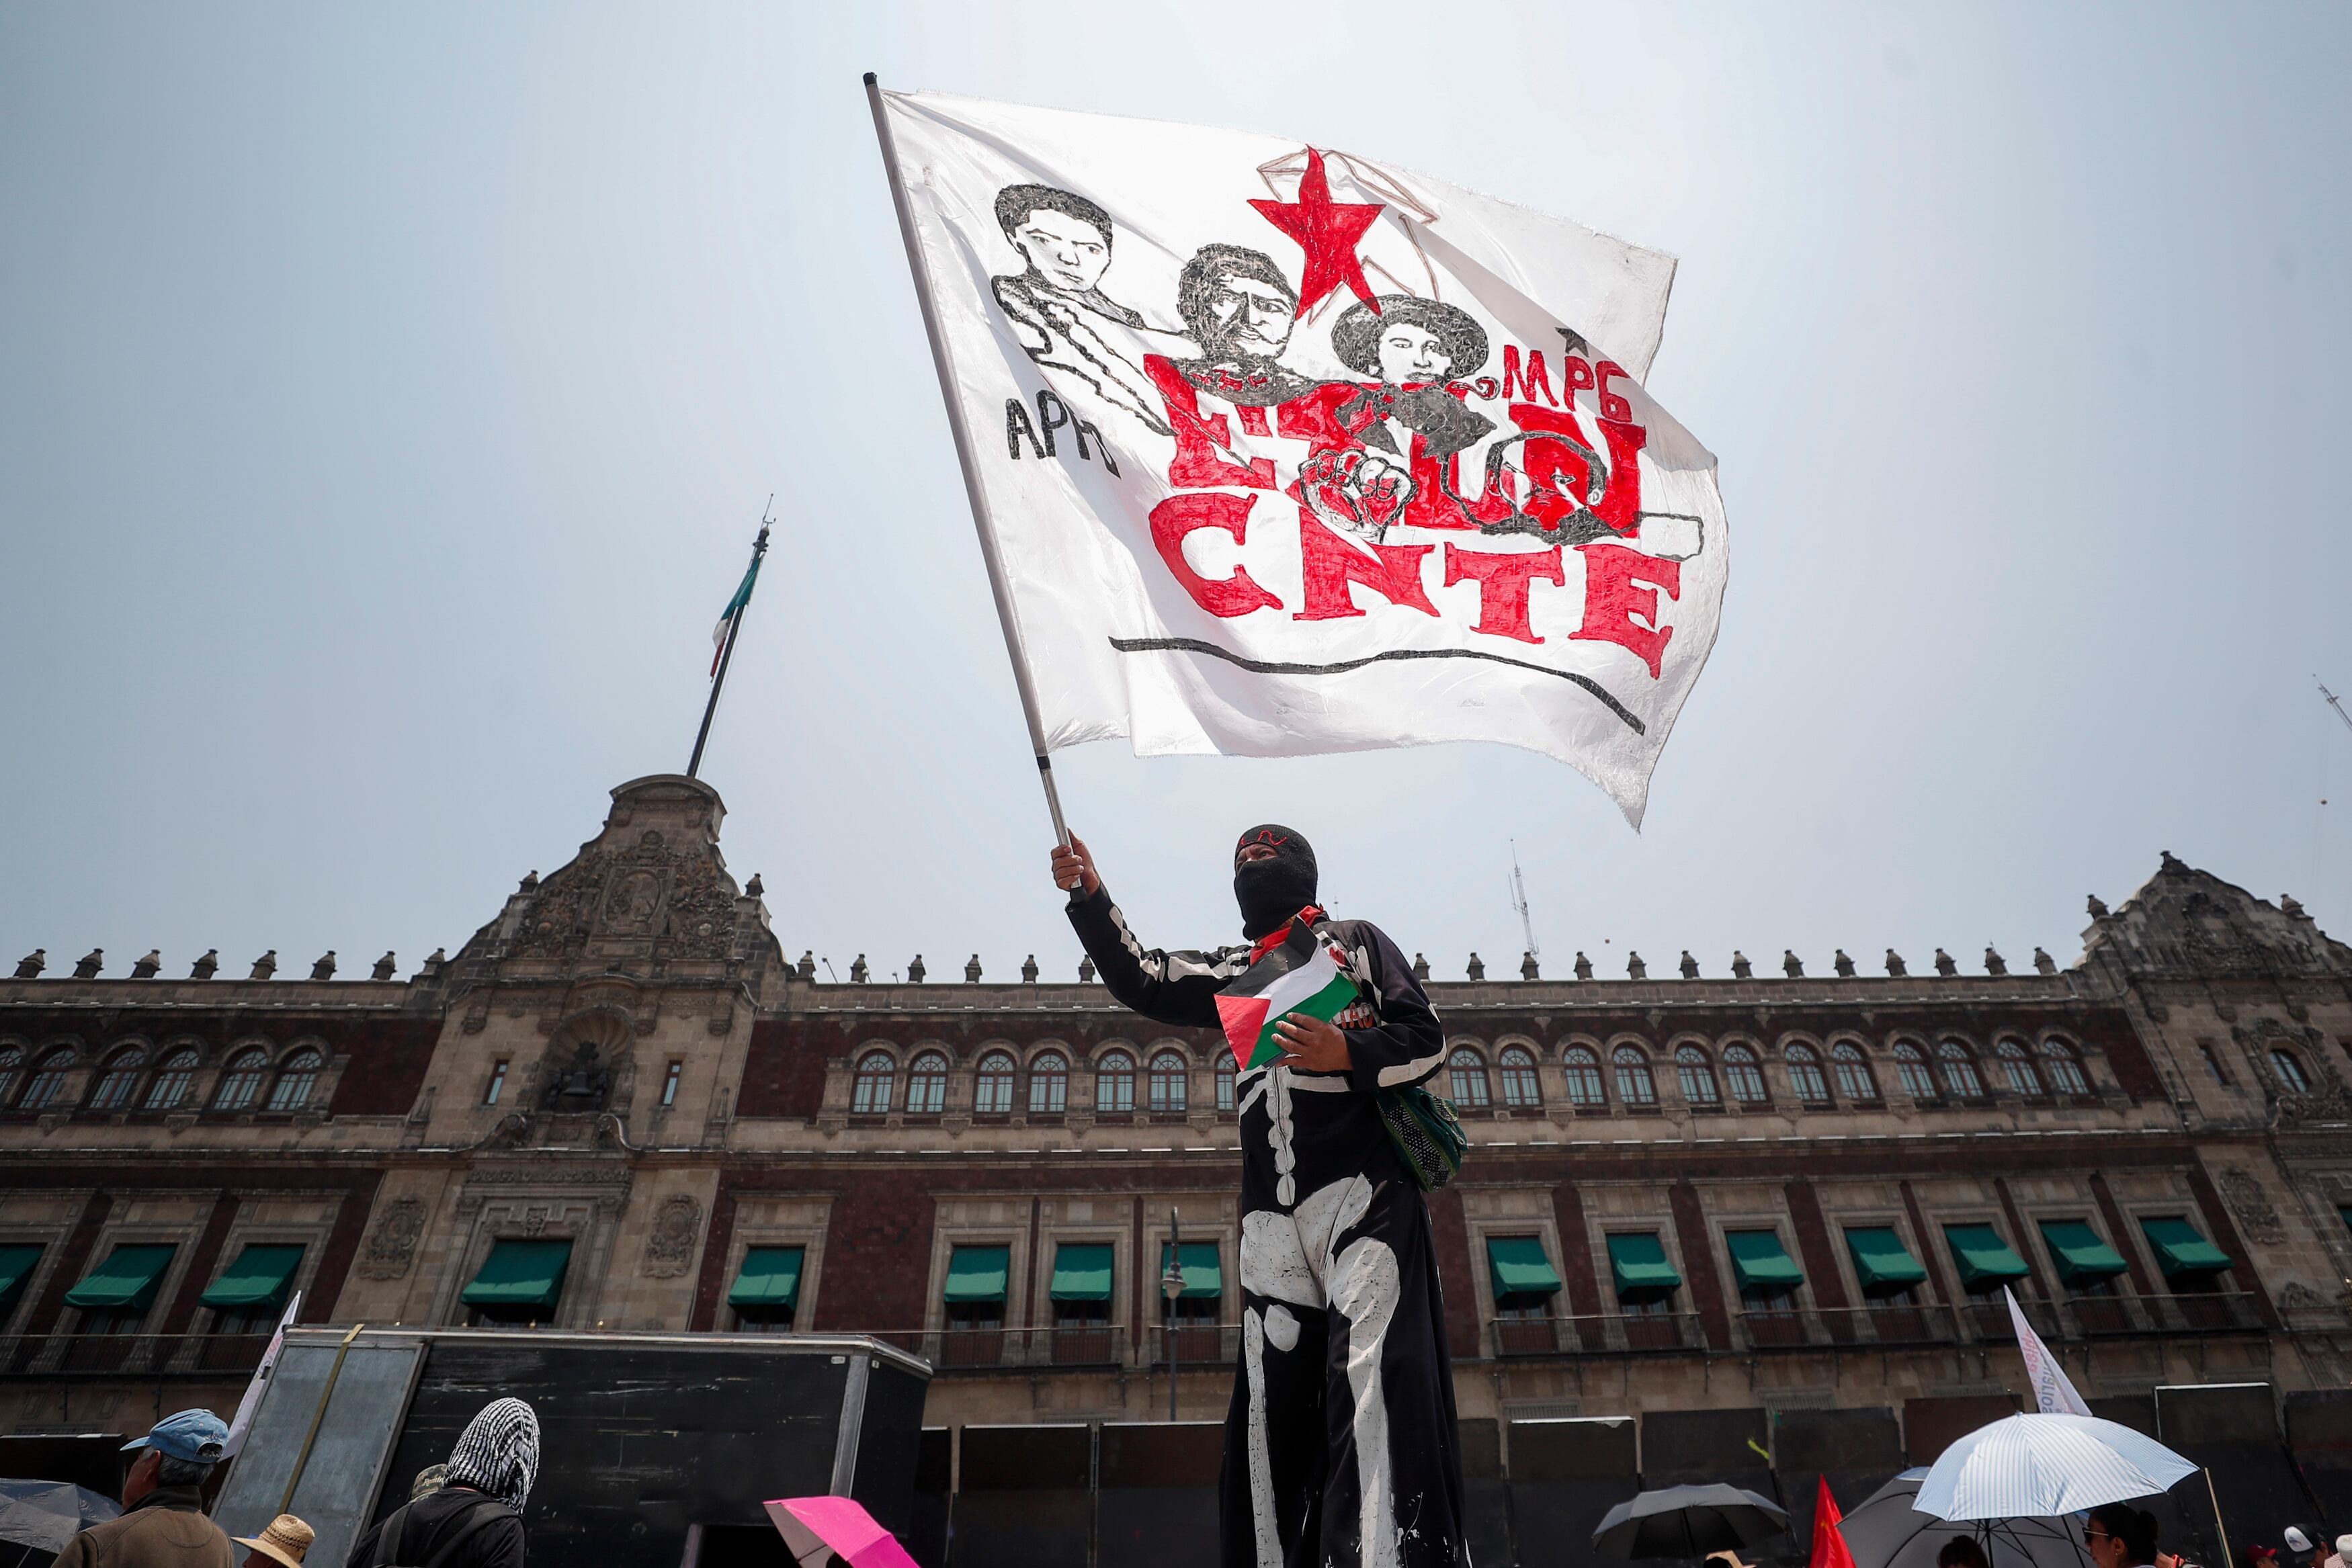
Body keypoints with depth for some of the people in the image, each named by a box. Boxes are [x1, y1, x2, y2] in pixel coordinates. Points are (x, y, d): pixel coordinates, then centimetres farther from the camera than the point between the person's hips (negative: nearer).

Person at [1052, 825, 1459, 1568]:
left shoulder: (1355, 941, 13)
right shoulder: (1235, 972, 27)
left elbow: (1427, 1041, 5)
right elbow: (1142, 982, 19)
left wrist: (1347, 1053, -14)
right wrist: (1090, 896, 10)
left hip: (1361, 1186, -5)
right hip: (1270, 1213, 5)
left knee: (1372, 1372, -20)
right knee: (1271, 1401, 0)